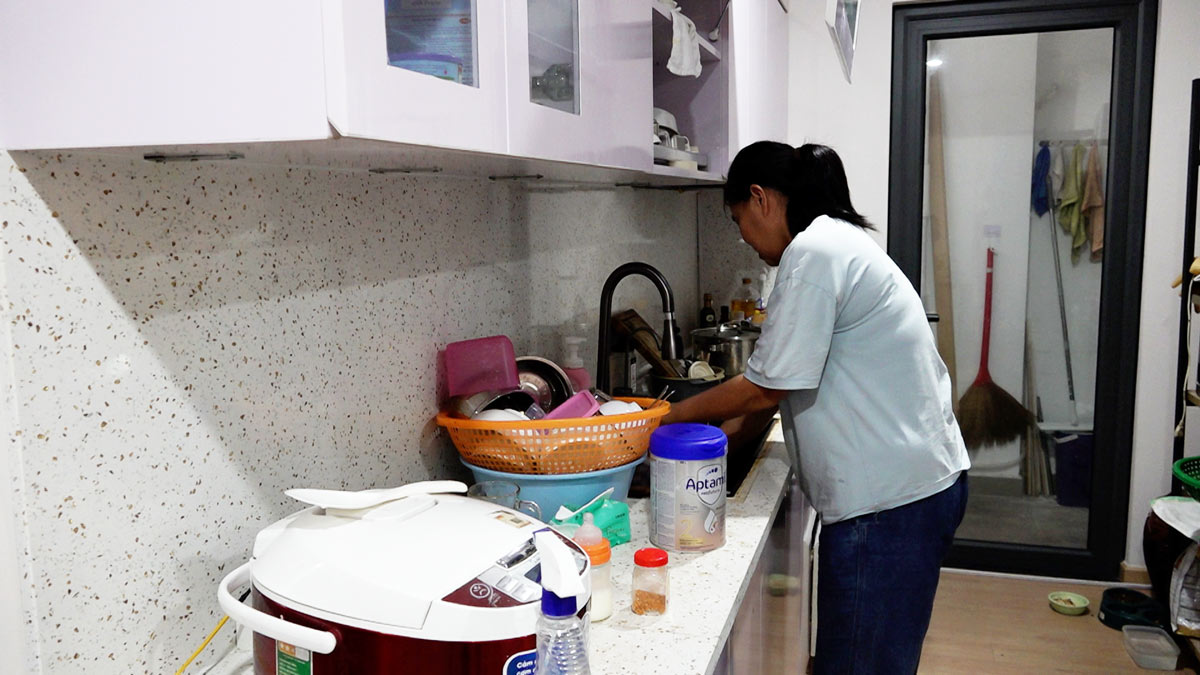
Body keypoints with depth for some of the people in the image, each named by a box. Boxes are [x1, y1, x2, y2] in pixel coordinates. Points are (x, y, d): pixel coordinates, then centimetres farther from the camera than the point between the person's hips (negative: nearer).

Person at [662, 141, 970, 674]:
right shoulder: (842, 241, 17)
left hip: (890, 499, -10)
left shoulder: (814, 252, -16)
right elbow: (788, 382, 18)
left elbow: (767, 389, -14)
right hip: (917, 478, 10)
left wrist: (670, 418, -2)